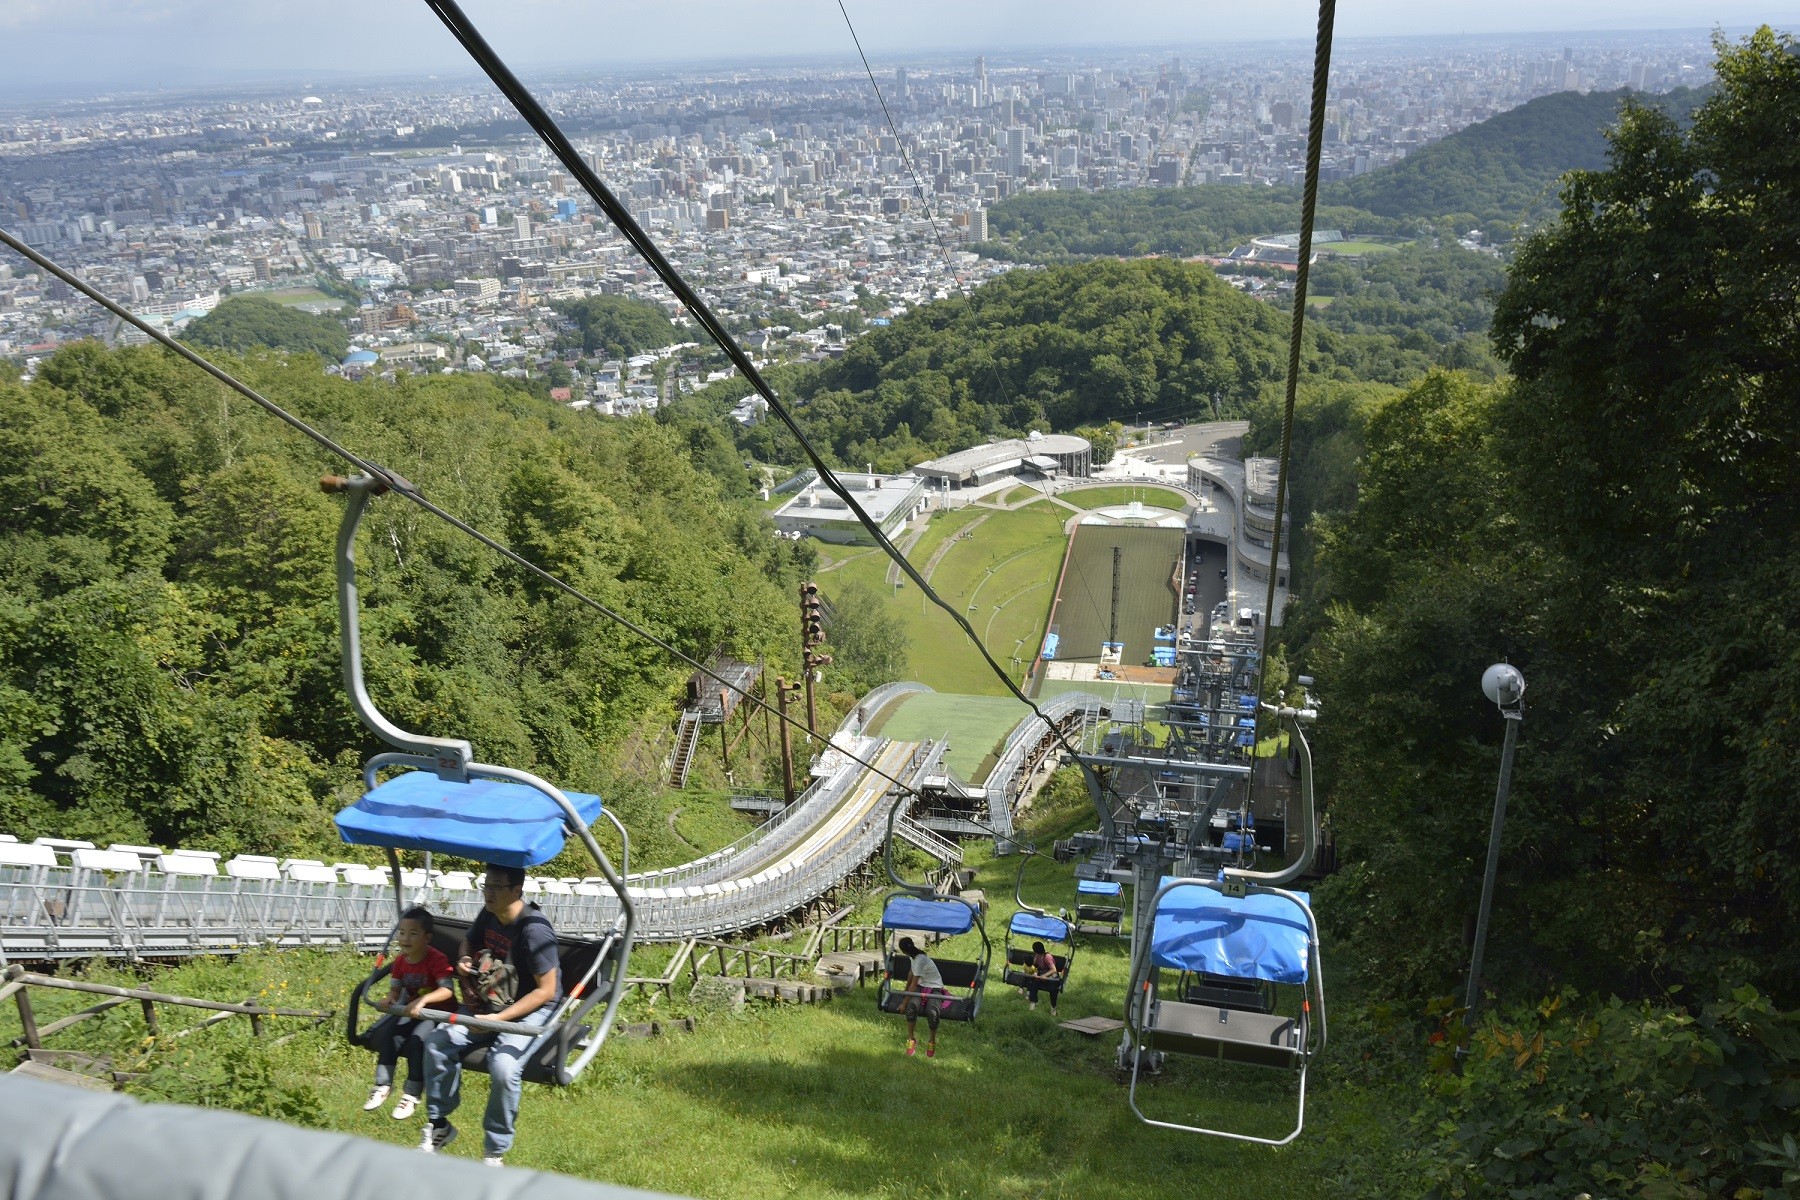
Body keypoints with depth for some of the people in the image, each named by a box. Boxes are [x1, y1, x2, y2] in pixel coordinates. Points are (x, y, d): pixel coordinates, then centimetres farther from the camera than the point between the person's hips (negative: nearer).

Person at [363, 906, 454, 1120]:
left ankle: (412, 1094, -13)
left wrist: (422, 1000, -46)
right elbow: (395, 987, 4)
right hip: (410, 1009, 7)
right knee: (385, 1033, -12)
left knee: (417, 1040, -28)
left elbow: (447, 989, -32)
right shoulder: (401, 960, -1)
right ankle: (383, 1086, 1)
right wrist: (390, 1000, -19)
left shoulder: (436, 959, -23)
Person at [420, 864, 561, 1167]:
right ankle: (439, 1125, 9)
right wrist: (463, 960, -3)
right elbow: (468, 942, 22)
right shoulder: (488, 915, -2)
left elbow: (546, 991, -22)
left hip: (532, 1009, -7)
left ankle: (495, 1153, -9)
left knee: (503, 1066, -31)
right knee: (438, 1041, -11)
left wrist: (499, 1018, -26)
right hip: (488, 1003, 8)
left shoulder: (534, 930, -26)